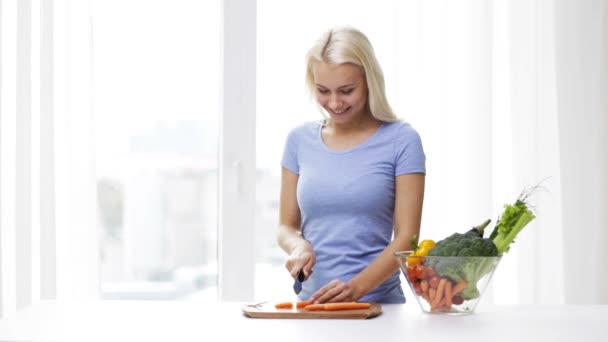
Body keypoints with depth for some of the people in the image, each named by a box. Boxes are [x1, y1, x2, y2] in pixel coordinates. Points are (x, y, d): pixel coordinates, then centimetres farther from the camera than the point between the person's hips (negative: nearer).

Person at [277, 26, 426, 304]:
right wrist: (299, 246, -7)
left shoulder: (401, 140, -1)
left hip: (378, 302, -2)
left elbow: (406, 237, -4)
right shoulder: (299, 140, 9)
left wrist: (357, 287, -18)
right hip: (312, 301, 2)